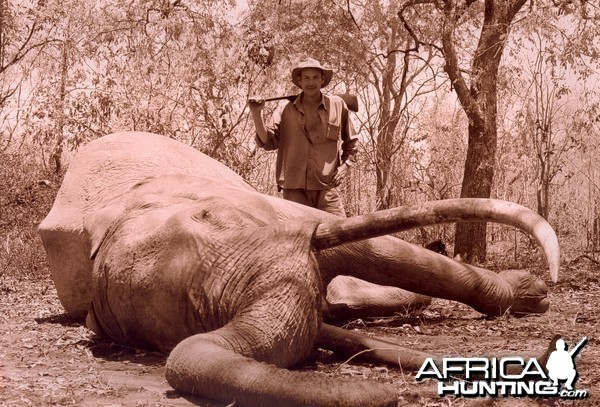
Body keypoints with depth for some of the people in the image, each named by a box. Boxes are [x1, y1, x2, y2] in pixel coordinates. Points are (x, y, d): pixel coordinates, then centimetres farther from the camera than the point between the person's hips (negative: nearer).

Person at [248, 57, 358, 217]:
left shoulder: (337, 105, 6)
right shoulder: (289, 110, 6)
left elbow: (350, 143, 17)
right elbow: (268, 142, 5)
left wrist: (344, 166, 2)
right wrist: (256, 114, -7)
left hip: (326, 187, 0)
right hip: (295, 188, 0)